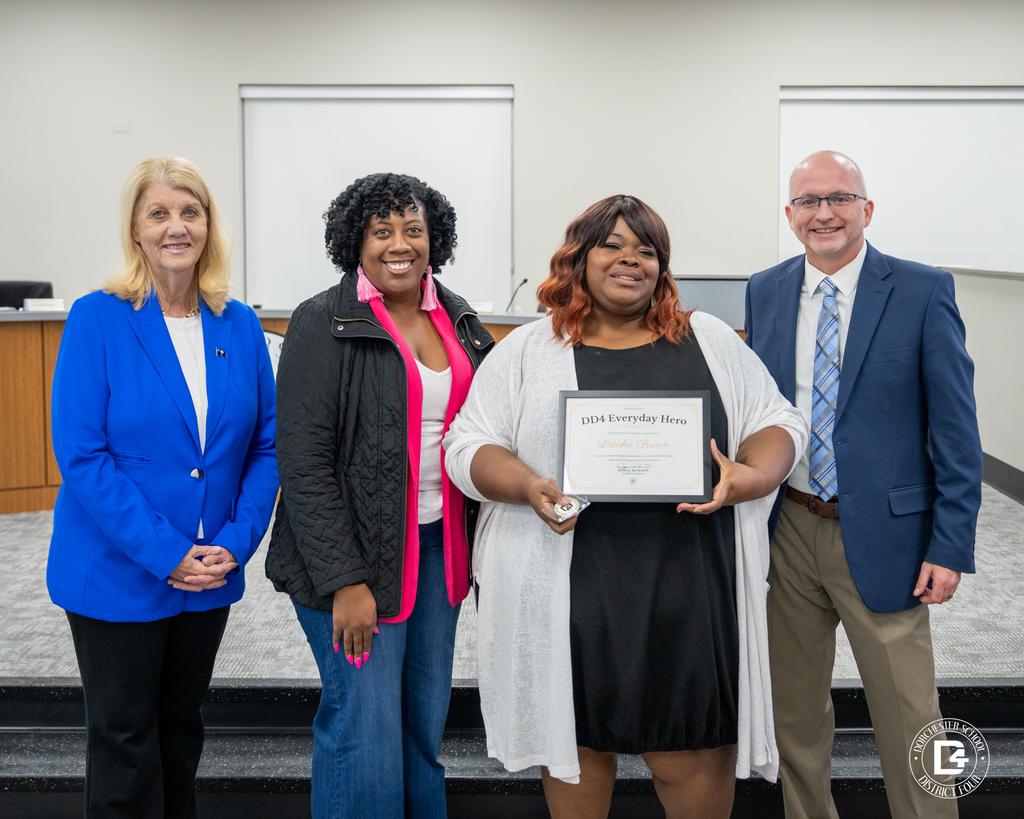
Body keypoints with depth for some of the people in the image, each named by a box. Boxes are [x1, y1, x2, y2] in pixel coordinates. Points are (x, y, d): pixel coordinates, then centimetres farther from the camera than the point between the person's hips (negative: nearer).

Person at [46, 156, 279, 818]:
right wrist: (165, 553, -20)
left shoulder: (240, 326, 1)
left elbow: (266, 447, 3)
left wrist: (236, 541, -10)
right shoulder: (97, 320, -11)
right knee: (126, 742, 9)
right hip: (117, 576, -4)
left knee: (181, 727, 19)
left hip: (211, 573, 4)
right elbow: (81, 455, -15)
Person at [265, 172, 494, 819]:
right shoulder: (324, 324, -9)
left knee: (427, 720, 15)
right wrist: (344, 581, -17)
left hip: (439, 547, 6)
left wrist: (478, 548, 8)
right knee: (366, 726, -1)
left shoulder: (458, 321, 9)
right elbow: (303, 463, -13)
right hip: (355, 555, -6)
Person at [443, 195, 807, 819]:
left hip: (688, 587, 1)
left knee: (695, 751, 3)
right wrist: (529, 488, -14)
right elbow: (470, 444, 5)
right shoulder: (527, 352, 8)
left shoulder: (711, 341, 11)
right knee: (578, 740, 11)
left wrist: (751, 478, -11)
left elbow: (777, 423, 11)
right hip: (570, 588, 0)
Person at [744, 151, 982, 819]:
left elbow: (956, 430, -7)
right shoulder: (765, 292, 6)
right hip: (787, 530, 4)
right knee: (794, 708, 17)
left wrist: (951, 548, -12)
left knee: (909, 717, 4)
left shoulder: (923, 292, -7)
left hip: (881, 534, -4)